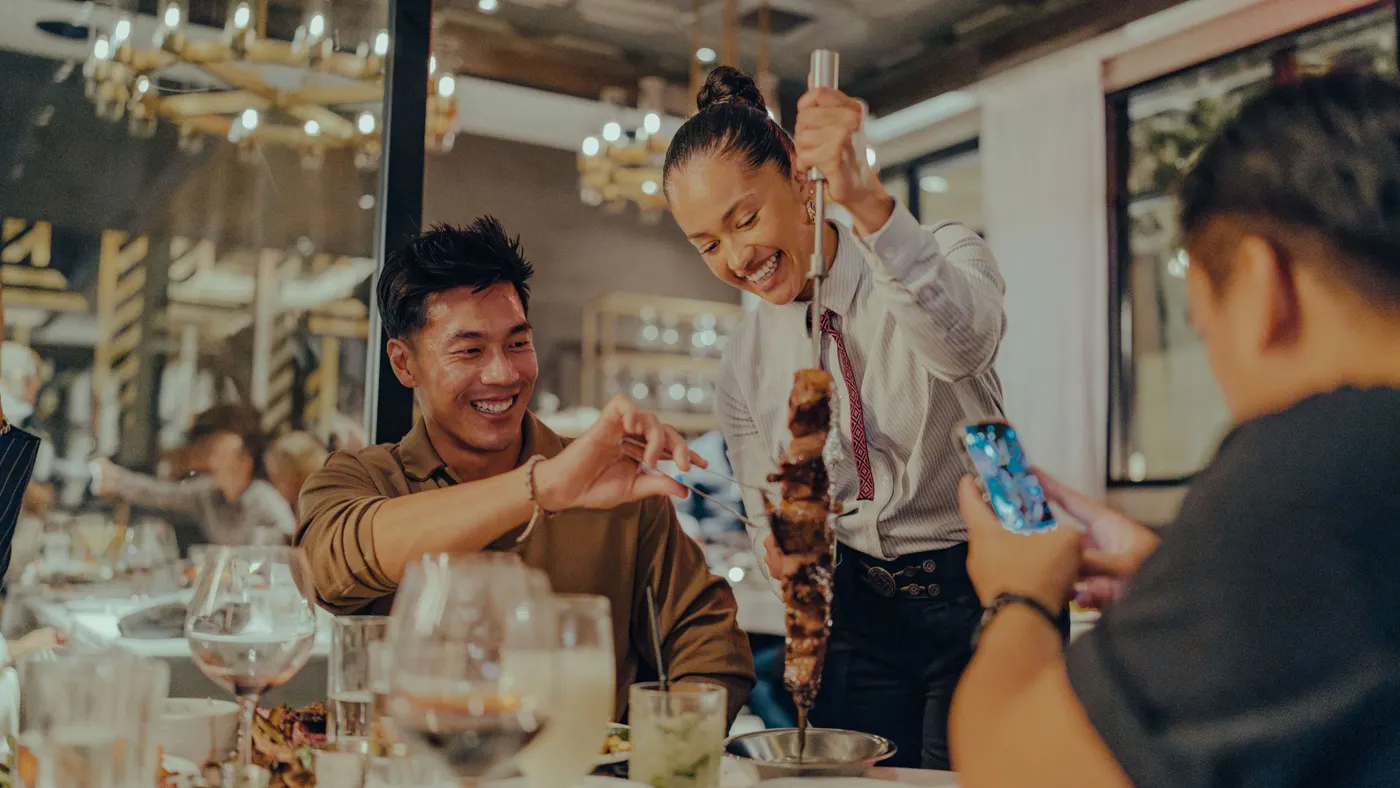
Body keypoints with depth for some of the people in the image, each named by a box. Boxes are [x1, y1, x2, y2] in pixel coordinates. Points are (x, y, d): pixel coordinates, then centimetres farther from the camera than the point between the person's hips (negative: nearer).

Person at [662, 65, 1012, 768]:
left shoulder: (943, 257, -10)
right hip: (859, 616, 4)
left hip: (978, 602, -3)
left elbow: (963, 340, -35)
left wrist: (866, 199, -48)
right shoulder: (742, 366, 2)